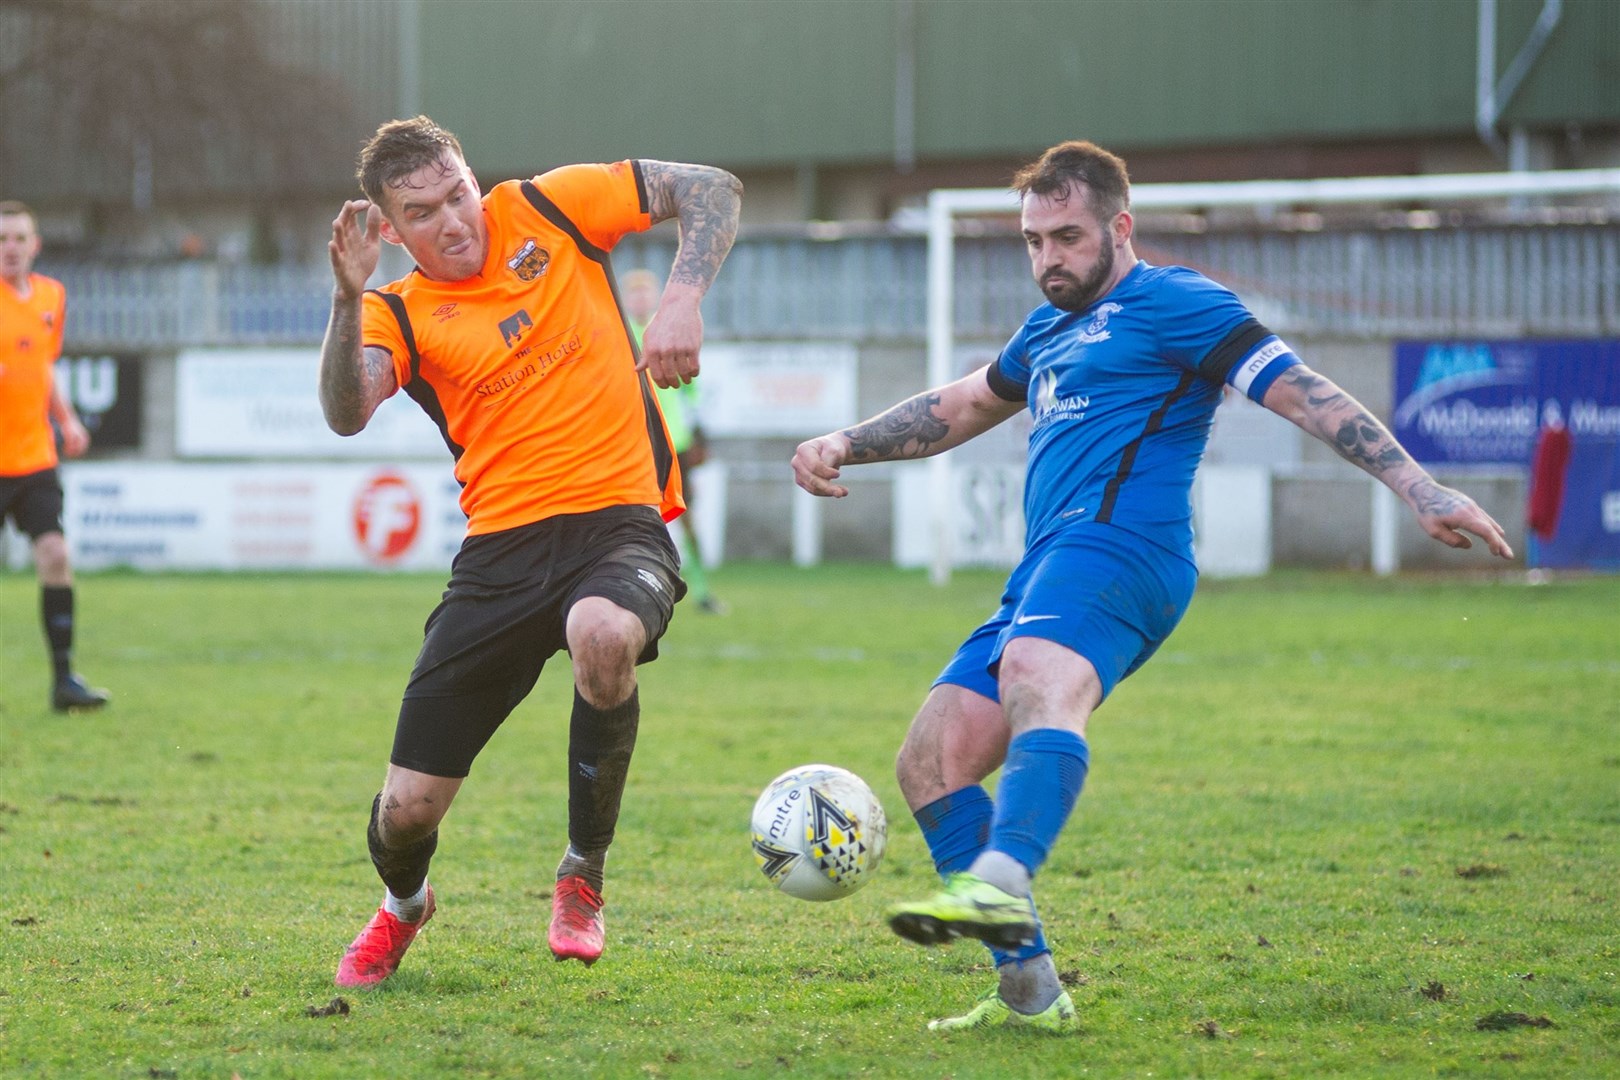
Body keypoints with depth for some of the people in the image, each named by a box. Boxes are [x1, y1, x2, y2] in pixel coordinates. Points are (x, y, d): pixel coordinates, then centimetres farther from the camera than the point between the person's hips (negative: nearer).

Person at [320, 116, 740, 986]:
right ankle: (402, 907, 40)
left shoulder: (547, 210, 6)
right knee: (408, 807, -2)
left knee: (604, 635, -40)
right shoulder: (401, 315, 6)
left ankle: (583, 877, -13)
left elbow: (711, 189, 9)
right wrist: (348, 300, -29)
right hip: (503, 547, 2)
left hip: (619, 520, -2)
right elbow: (347, 415, -15)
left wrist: (683, 299, -7)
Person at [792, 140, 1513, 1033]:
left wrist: (1420, 490, -13)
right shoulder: (1050, 331, 31)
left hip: (1115, 543, -10)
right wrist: (845, 447, 41)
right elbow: (960, 406, 47)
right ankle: (1027, 988, -2)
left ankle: (1002, 881, -65)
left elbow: (1305, 393, -4)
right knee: (930, 762, 1)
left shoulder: (1172, 304, 4)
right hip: (1046, 579, 10)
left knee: (1039, 679, -38)